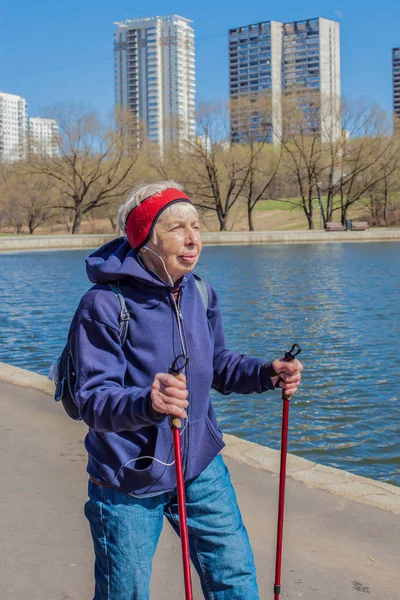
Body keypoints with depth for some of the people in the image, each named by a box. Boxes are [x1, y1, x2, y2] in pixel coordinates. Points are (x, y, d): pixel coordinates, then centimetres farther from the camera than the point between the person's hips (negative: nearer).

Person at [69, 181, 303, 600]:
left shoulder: (200, 293, -1)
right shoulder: (105, 303, -21)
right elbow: (93, 400, -26)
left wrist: (266, 373, -8)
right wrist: (147, 403, -47)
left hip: (201, 466, 5)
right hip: (128, 479, -5)